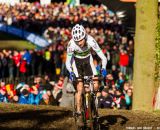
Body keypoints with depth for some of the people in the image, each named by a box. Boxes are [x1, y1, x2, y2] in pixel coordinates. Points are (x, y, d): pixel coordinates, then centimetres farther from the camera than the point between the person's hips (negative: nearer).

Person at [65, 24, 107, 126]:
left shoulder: (91, 41, -31)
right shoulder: (71, 44, -32)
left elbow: (102, 56, -29)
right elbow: (68, 61, -25)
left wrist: (103, 68, -44)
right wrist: (71, 72, -42)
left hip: (88, 60, 2)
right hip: (76, 62, -1)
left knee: (95, 86, -13)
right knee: (80, 88, -14)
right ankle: (79, 115, -6)